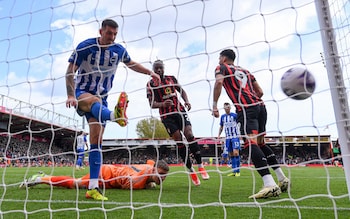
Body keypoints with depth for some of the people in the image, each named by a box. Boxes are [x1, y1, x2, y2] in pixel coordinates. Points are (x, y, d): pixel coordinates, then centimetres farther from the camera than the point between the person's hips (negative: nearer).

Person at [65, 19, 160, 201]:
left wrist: (149, 72, 22)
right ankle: (114, 115, -78)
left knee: (97, 139, -7)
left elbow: (131, 63, 22)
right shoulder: (85, 46, -11)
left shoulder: (119, 50, 1)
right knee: (94, 100, -41)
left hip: (101, 98, 3)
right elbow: (70, 71, -13)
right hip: (82, 93, -3)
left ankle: (93, 188, -8)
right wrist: (71, 95, -26)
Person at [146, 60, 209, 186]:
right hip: (166, 115, -2)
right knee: (179, 141, -8)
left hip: (179, 110, 2)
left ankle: (200, 166, -3)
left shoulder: (172, 79, 11)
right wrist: (162, 104, -24)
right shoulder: (151, 84, 1)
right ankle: (191, 170, 4)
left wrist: (186, 101, -1)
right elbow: (152, 104, -3)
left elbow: (182, 91, 19)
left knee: (189, 135, -15)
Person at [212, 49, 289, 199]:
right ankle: (282, 179, 18)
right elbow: (260, 92, 25)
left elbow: (219, 82, -10)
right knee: (260, 143, 16)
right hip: (259, 105, 8)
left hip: (245, 108, -7)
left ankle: (270, 184, -34)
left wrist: (214, 105, -6)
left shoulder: (221, 67, 14)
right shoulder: (245, 70, 31)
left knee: (251, 143, -19)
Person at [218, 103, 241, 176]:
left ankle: (238, 171, -4)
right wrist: (219, 135, 10)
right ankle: (234, 171, 13)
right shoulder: (222, 116, 10)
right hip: (227, 137, 5)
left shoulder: (234, 115, -3)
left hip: (235, 136, -4)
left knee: (236, 153, -13)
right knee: (231, 154, 6)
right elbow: (221, 127, 19)